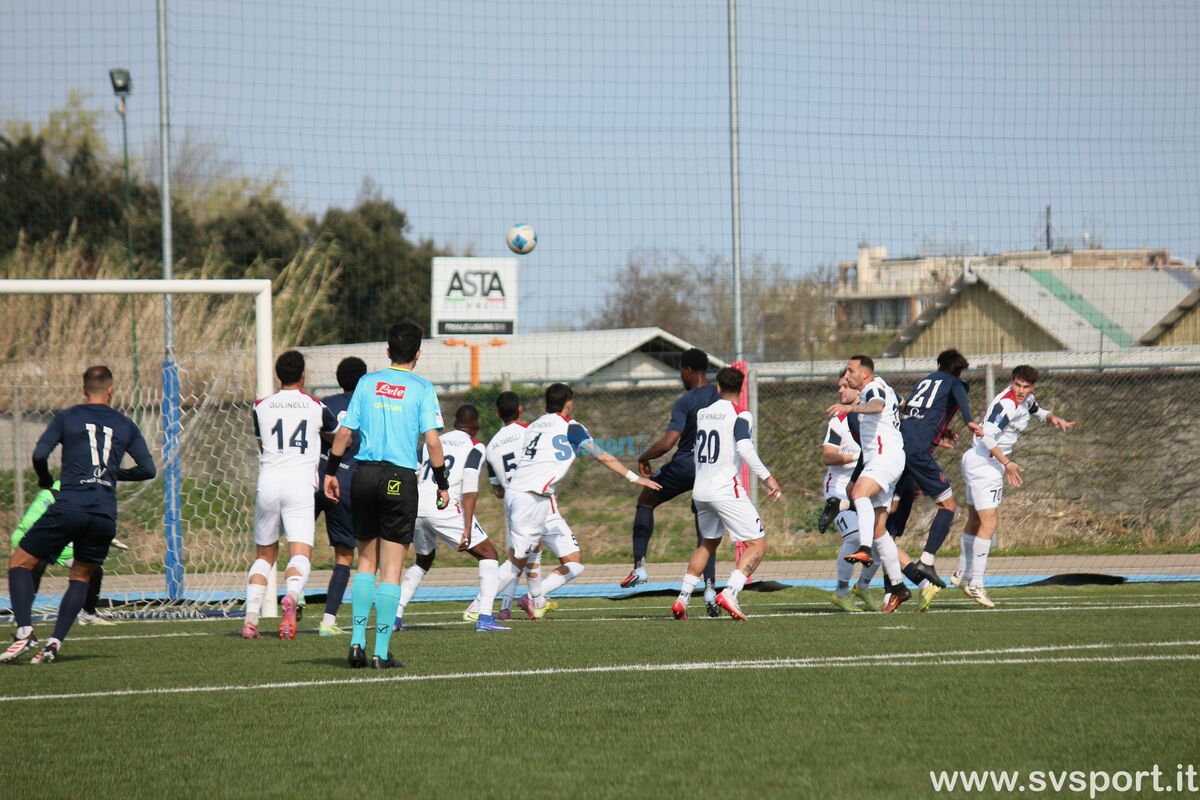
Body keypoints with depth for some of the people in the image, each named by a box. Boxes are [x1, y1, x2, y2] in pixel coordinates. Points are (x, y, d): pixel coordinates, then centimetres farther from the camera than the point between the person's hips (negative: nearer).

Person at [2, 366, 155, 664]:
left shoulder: (66, 417, 7)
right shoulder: (125, 425, 14)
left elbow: (39, 454, -4)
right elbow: (148, 469, 11)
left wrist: (46, 481, 17)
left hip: (69, 506, -3)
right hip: (105, 516, 3)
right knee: (81, 577, 19)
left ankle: (25, 631, -13)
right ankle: (55, 643, 2)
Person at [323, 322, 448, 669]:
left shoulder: (367, 382, 7)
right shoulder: (422, 389, -2)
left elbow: (344, 432, 6)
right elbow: (432, 440, -8)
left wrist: (331, 471, 15)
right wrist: (442, 483, -1)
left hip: (365, 473, 3)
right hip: (401, 479, -3)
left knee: (366, 561, 16)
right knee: (391, 570, 1)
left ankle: (357, 642, 8)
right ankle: (382, 652, -2)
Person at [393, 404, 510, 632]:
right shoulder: (475, 448, 7)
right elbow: (469, 489, -6)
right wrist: (467, 528, -11)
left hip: (416, 508, 5)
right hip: (445, 508, -5)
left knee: (423, 562, 30)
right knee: (488, 556, 8)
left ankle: (394, 615, 20)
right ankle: (484, 617, -7)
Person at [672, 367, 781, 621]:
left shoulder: (702, 413, 11)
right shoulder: (740, 415, -7)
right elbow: (744, 448, -22)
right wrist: (768, 478, -18)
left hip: (700, 491, 7)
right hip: (726, 490, -7)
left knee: (708, 543, 26)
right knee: (757, 545, -3)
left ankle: (682, 598, 17)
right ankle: (729, 592, -22)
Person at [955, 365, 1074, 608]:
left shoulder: (1026, 400, 6)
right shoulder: (1006, 404, -24)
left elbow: (1038, 412, 29)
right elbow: (986, 435, -31)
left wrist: (1053, 418, 6)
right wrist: (1007, 463, -31)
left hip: (991, 465, 10)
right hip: (983, 463, -10)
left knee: (975, 521, 20)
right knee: (990, 522, -15)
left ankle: (962, 574, 33)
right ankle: (976, 584, -17)